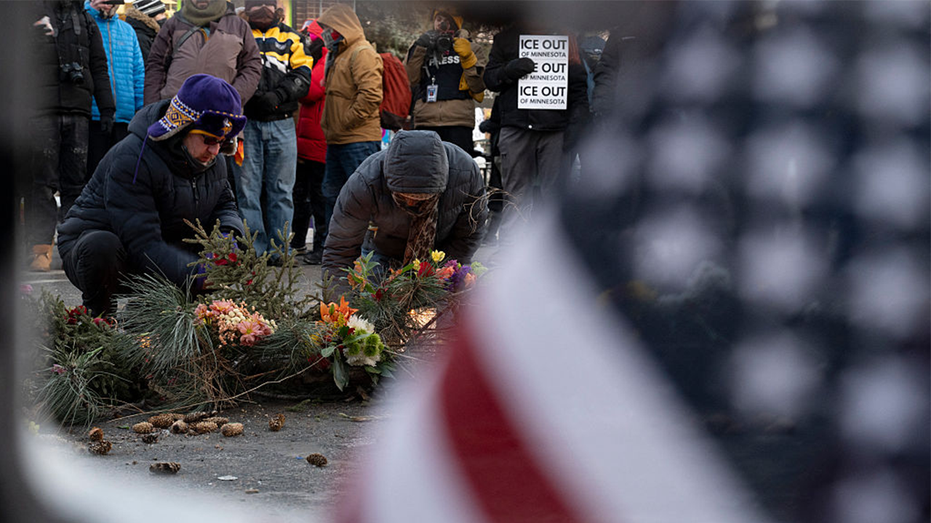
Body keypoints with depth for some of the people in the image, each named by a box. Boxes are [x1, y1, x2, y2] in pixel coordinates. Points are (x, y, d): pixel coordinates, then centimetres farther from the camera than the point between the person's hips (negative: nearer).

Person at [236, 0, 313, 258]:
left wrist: (277, 96, -13)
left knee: (281, 190, 3)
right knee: (247, 189, -2)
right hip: (246, 122, -2)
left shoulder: (289, 38, 15)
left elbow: (302, 77, 4)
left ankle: (279, 251, 9)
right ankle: (254, 252, 1)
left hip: (281, 123, 2)